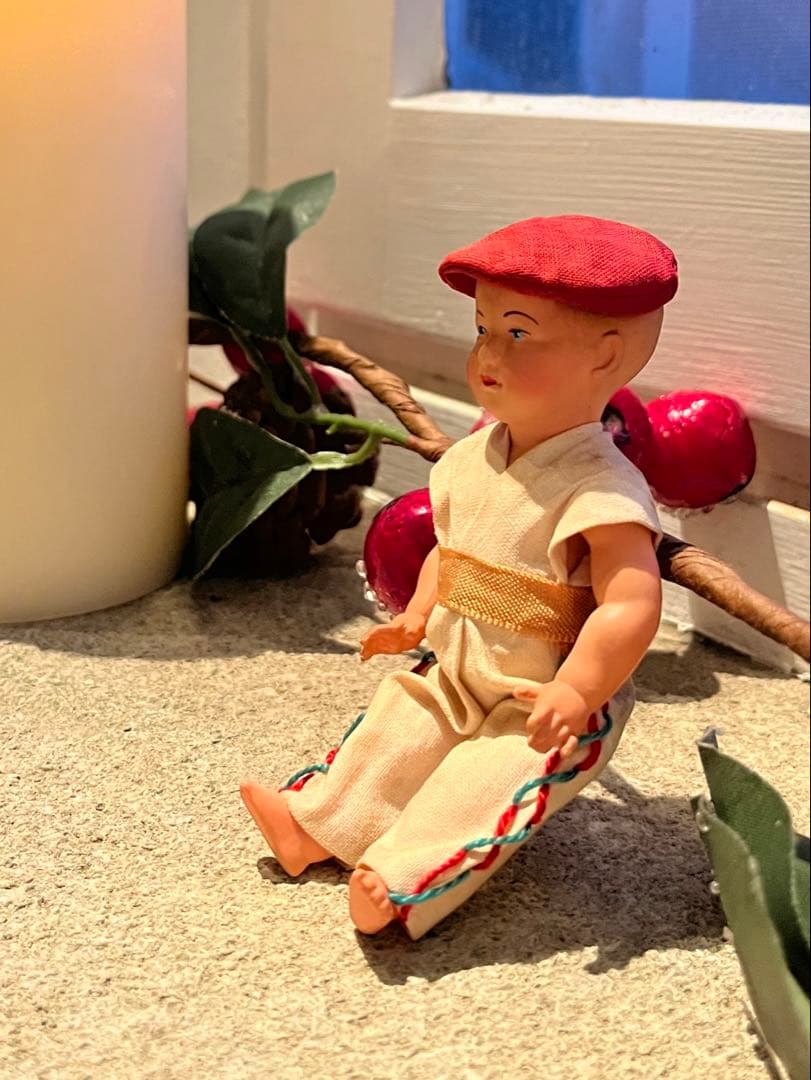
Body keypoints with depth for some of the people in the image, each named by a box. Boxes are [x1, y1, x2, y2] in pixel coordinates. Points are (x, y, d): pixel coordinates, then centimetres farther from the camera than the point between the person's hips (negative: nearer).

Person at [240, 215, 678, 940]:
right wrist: (418, 616, 6)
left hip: (547, 712, -7)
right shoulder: (473, 458, 1)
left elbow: (631, 607, -31)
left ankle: (405, 883, -25)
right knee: (396, 725, 4)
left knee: (487, 779, -23)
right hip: (457, 683, 8)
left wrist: (575, 694, -38)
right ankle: (312, 825, 13)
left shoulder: (600, 490, -25)